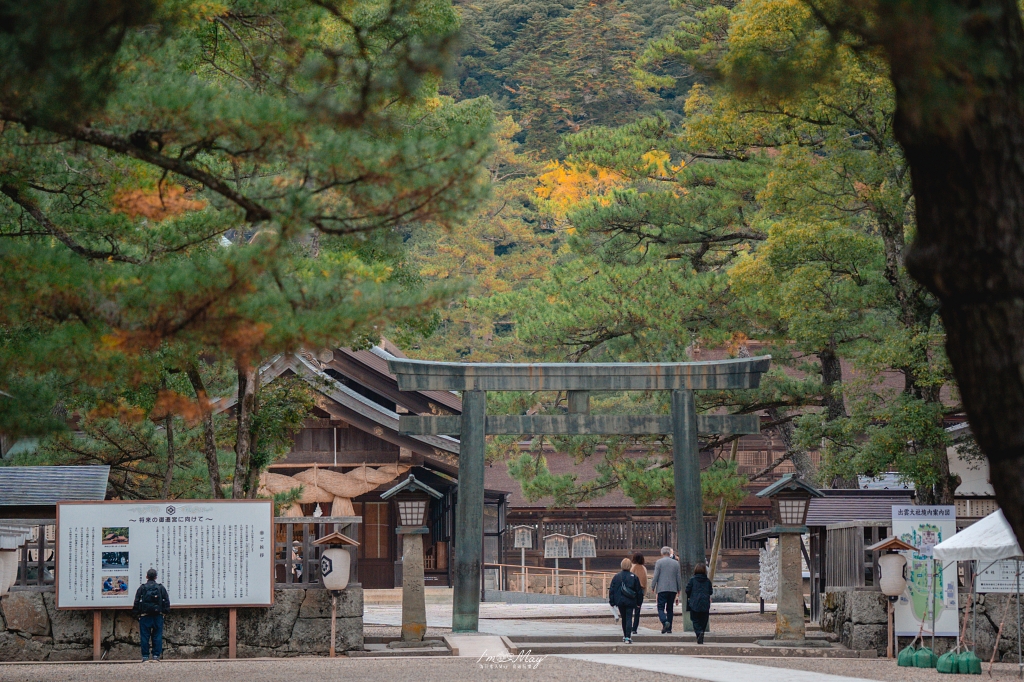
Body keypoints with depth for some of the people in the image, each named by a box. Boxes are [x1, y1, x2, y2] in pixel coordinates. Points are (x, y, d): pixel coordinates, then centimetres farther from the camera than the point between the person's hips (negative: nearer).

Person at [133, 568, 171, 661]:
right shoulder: (161, 588, 5)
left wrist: (137, 613, 7)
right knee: (157, 636, 4)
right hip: (158, 615, 1)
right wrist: (165, 611, 10)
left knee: (144, 636, 2)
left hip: (145, 615, -1)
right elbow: (167, 601, 5)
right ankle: (156, 655, -1)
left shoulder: (142, 588, 1)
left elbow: (136, 602, 1)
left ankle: (145, 656, 0)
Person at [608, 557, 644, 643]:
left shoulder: (616, 576, 0)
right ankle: (628, 637, -15)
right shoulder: (634, 577, -3)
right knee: (629, 618, -4)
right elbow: (639, 591, 2)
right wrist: (639, 603, 11)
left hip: (620, 601, 2)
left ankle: (625, 636, 27)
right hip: (630, 601, -2)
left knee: (624, 618, 17)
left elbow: (611, 590, 1)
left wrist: (612, 601, 6)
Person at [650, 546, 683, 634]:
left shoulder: (659, 562, -3)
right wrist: (679, 589, 18)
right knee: (670, 609, 11)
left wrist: (652, 587, 4)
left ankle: (665, 622, -30)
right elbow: (679, 577, 10)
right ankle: (669, 629, 10)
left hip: (662, 589, -4)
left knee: (661, 607, -4)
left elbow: (655, 576, -5)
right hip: (673, 589, 4)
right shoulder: (676, 563, 8)